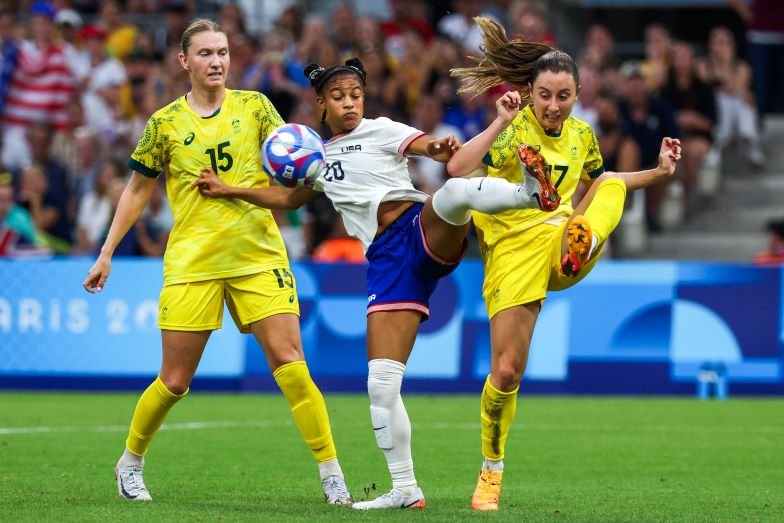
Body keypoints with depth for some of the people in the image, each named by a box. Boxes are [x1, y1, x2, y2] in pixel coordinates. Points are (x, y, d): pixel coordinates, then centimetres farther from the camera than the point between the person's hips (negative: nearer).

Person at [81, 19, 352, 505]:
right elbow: (138, 191, 12)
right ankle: (131, 462, 25)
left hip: (259, 256, 1)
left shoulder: (254, 106, 6)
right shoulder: (166, 123, 3)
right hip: (191, 262, -1)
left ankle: (333, 476, -8)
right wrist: (106, 254, 9)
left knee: (290, 363, -10)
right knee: (174, 380, 1)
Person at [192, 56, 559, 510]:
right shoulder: (321, 157, 23)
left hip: (423, 230, -4)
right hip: (387, 260, 4)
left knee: (456, 190, -42)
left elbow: (432, 147, -12)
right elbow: (288, 198, 42)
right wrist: (228, 190, 37)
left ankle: (533, 191, -64)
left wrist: (445, 150, -36)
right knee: (381, 383, -5)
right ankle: (405, 489, 3)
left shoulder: (381, 131, 6)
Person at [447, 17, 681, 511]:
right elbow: (457, 170, -28)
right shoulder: (513, 130, -10)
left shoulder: (583, 136, 9)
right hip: (513, 252, -4)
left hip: (562, 245, 4)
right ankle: (491, 471, 13)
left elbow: (597, 186, 30)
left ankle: (582, 247, -46)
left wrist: (659, 172, 23)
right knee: (507, 370, -7)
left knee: (613, 183, -17)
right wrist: (503, 120, -29)